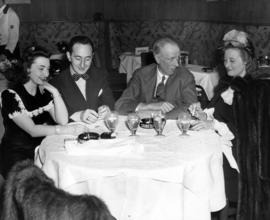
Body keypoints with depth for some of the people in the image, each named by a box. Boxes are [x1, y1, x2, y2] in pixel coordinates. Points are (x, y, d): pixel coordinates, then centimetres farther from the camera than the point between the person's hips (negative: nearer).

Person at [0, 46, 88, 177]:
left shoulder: (44, 92, 7)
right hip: (17, 155, -5)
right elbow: (32, 130, -22)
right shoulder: (11, 95, -12)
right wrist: (67, 130, -32)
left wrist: (55, 92, -10)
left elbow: (62, 120, -2)